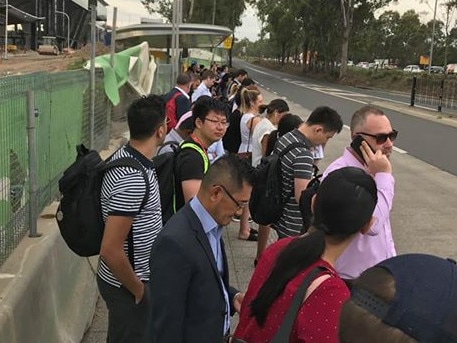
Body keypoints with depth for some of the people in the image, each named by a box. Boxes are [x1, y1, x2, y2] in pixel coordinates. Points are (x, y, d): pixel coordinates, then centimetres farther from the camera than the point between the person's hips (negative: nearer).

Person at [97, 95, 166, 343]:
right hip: (126, 283, -9)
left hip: (135, 276, 9)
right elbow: (110, 251, -31)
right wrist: (137, 289, -16)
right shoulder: (133, 180, -30)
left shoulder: (124, 155, -1)